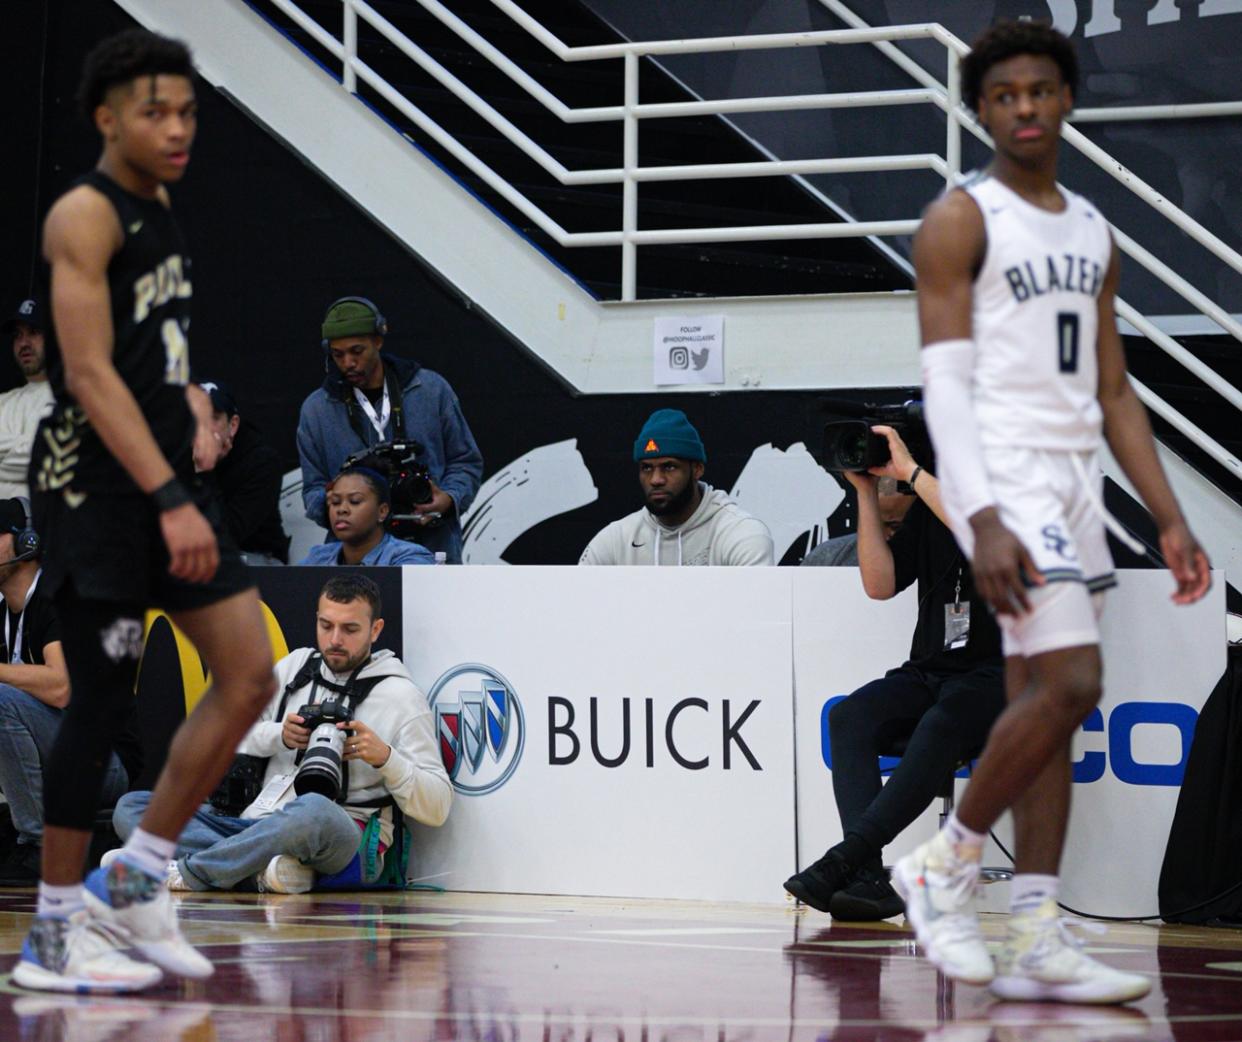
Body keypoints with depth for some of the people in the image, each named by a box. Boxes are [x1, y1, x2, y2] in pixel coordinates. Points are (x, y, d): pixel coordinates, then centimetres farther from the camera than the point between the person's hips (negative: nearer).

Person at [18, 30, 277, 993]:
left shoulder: (159, 208, 15)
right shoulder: (85, 216, -13)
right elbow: (89, 376, -21)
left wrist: (191, 396, 8)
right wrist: (170, 502, -26)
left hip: (169, 479, 9)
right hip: (97, 484, -9)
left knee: (249, 675, 3)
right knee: (103, 699, -6)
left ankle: (136, 878, 12)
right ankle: (54, 931, 4)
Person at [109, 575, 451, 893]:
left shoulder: (400, 696, 3)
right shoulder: (295, 667, 18)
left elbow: (437, 809, -2)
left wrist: (385, 757, -17)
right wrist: (279, 735, -4)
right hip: (257, 823, 6)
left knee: (315, 811, -42)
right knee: (131, 807, -8)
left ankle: (184, 873, -27)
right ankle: (261, 870, -31)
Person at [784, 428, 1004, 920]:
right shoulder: (928, 506, 18)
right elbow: (881, 583, 12)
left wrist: (911, 471, -18)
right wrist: (868, 491, 6)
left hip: (997, 675, -6)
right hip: (928, 672, 6)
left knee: (941, 724, -37)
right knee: (850, 716, -24)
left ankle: (843, 860, -41)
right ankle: (868, 878, -36)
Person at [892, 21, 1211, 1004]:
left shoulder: (1093, 232, 17)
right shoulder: (960, 221, -5)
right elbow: (945, 382, -12)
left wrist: (1169, 517, 11)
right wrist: (982, 519, -23)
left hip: (1075, 481, 7)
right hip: (1005, 477, -7)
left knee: (1044, 706, 4)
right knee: (1069, 684, -19)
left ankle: (1035, 943, 3)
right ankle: (945, 864, -2)